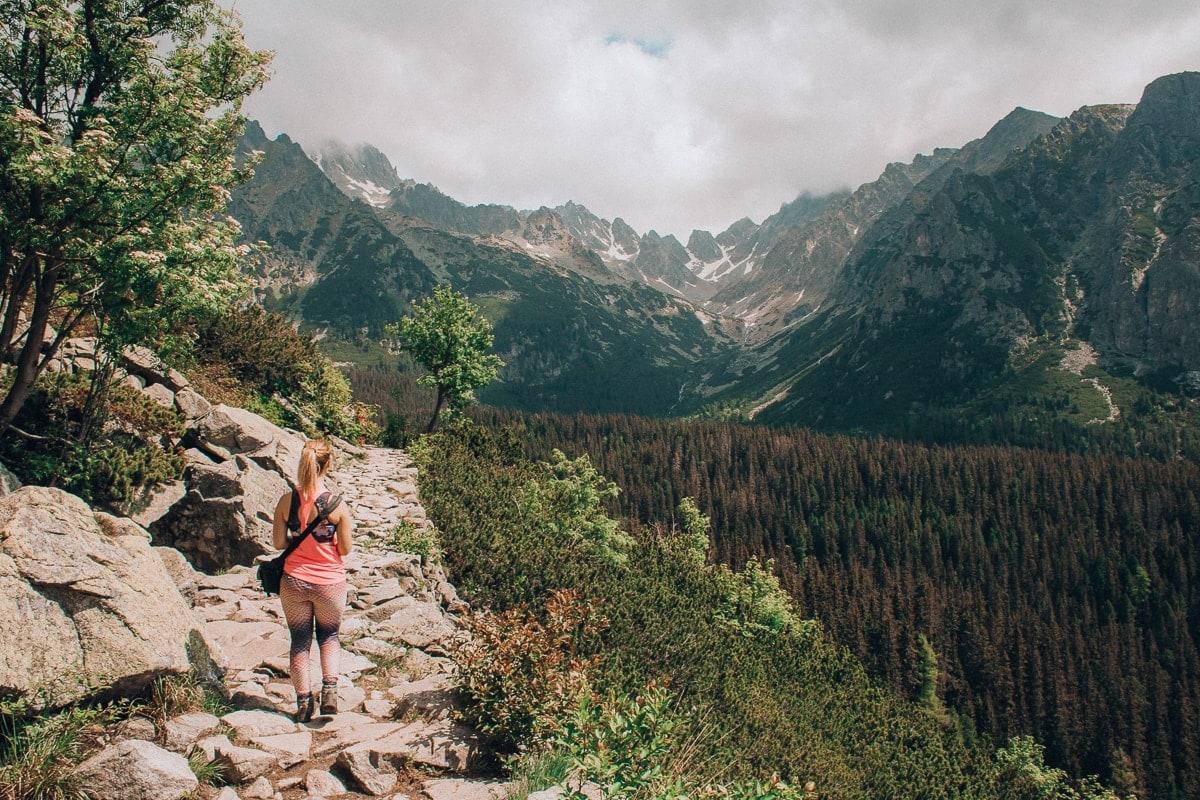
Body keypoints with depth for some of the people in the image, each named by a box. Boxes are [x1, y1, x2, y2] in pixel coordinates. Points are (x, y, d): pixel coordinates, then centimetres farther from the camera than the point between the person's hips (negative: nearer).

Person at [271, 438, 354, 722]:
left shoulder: (287, 501, -9)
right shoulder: (337, 504, -15)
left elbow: (279, 542, -3)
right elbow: (345, 549, -8)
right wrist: (347, 528, 11)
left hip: (293, 581, 1)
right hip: (329, 582, -1)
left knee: (299, 641, 16)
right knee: (329, 636, 21)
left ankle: (303, 702, 20)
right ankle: (329, 690, 6)